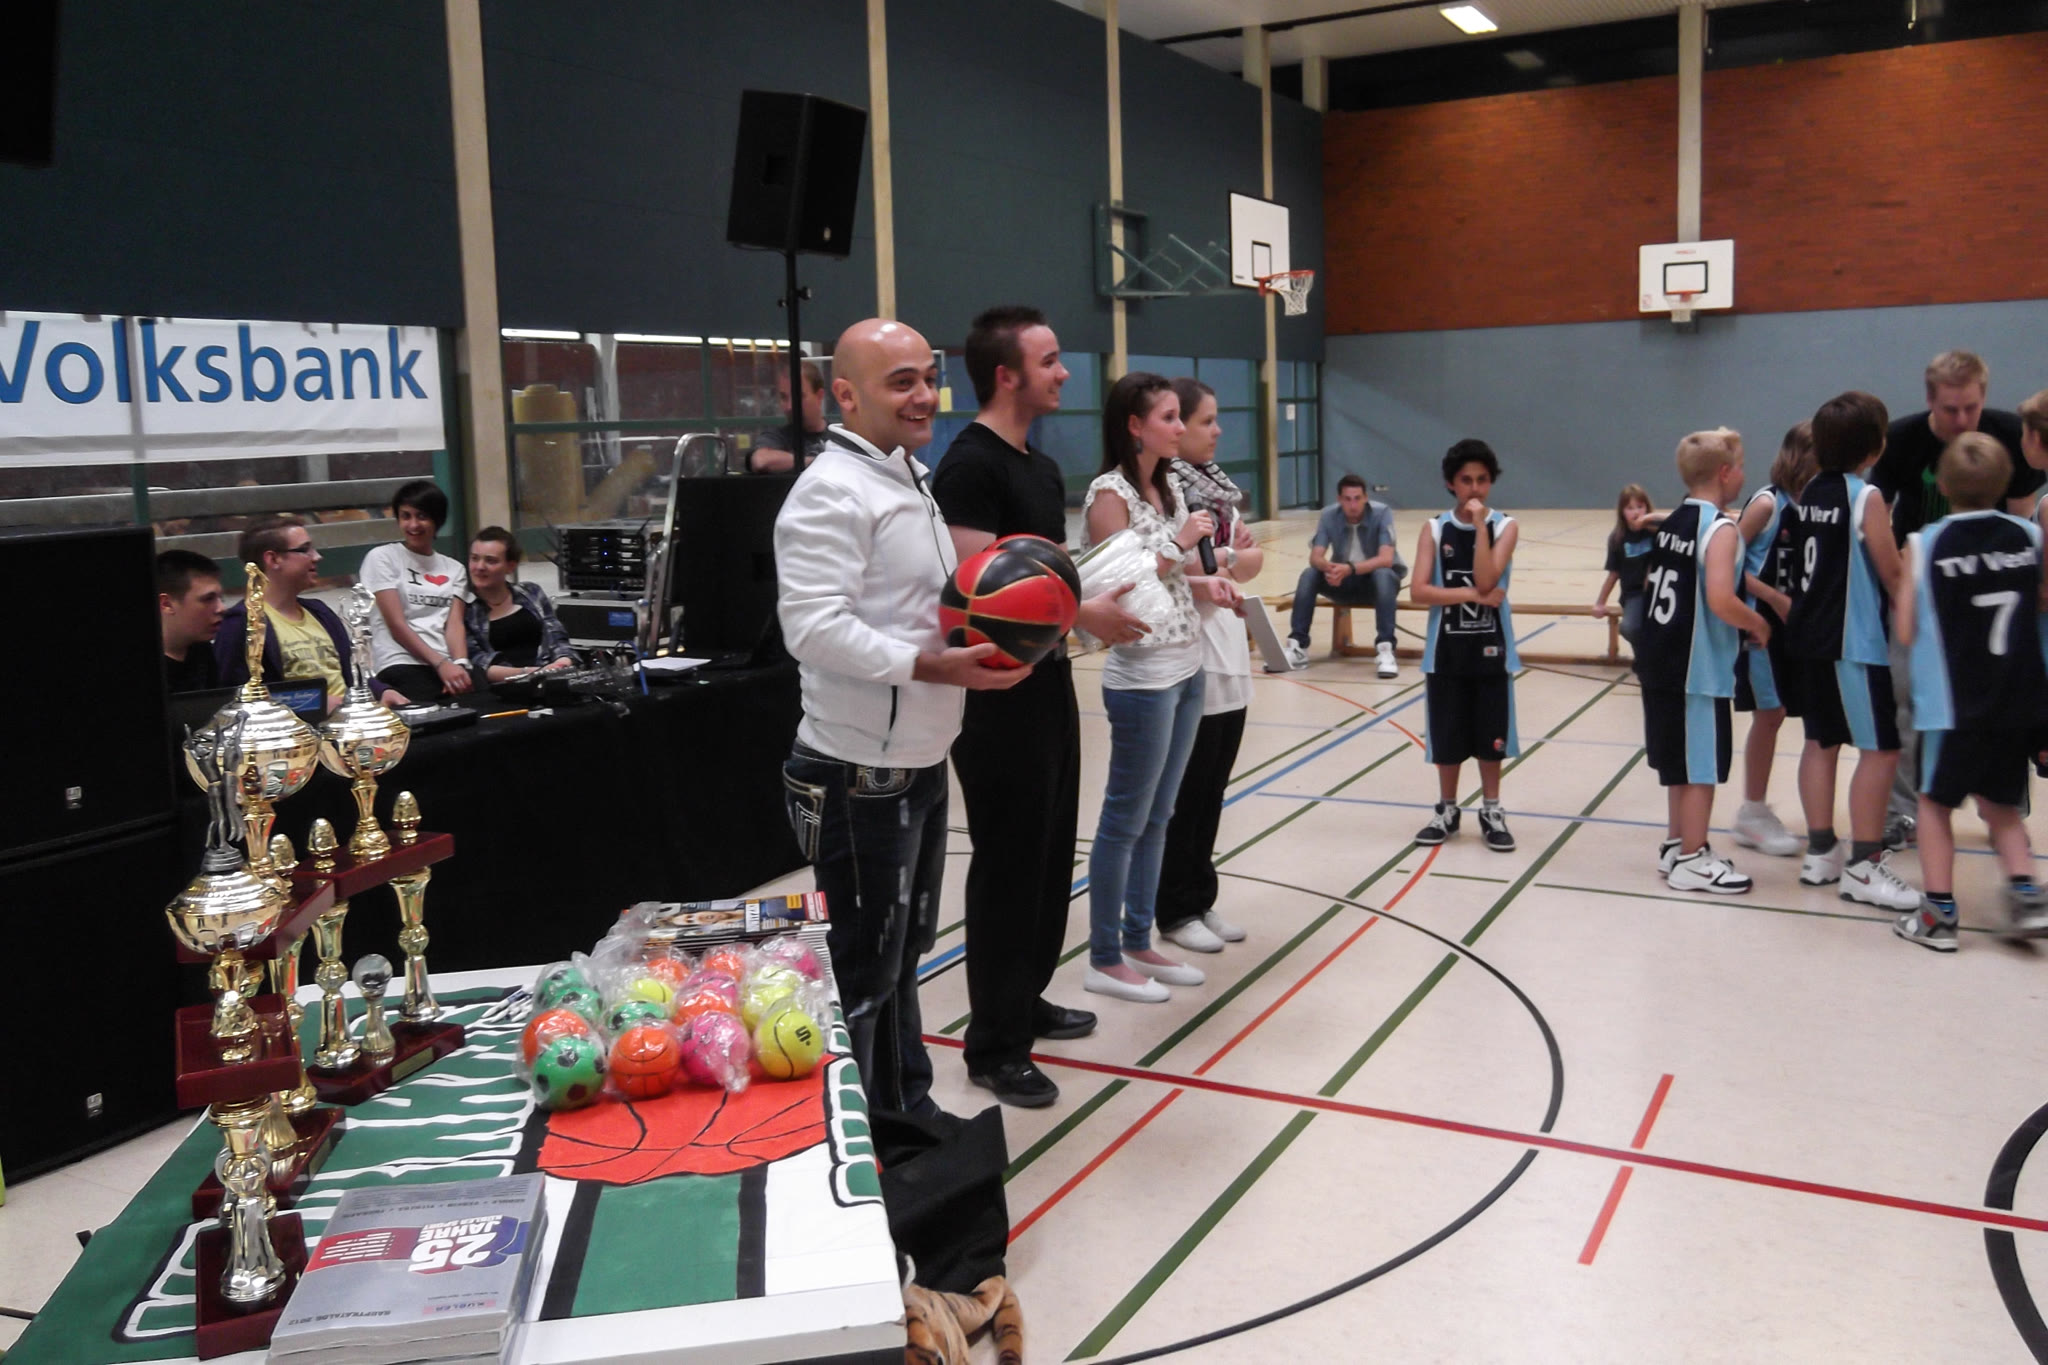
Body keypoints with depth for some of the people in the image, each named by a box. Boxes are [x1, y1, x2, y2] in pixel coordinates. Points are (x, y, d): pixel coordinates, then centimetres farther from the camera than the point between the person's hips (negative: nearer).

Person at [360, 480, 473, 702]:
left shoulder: (454, 569, 20)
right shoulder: (382, 558, 9)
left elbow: (454, 624, 7)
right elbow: (396, 625, -1)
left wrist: (460, 664, -14)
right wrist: (440, 664, -13)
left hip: (448, 664, 4)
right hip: (402, 665, -3)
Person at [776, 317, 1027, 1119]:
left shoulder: (913, 481, 16)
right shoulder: (831, 492, -17)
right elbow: (814, 625, -26)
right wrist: (932, 668, -29)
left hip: (920, 763, 10)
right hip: (861, 776, -10)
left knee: (903, 953, 20)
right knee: (863, 972, 1)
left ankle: (906, 1113, 35)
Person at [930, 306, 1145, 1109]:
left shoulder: (1041, 468, 14)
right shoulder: (970, 466, -16)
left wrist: (1101, 603, 4)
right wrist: (1082, 613, -18)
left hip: (1048, 683, 10)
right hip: (1000, 697, -10)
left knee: (1050, 854, 17)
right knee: (1008, 864, -2)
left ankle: (1027, 1001, 33)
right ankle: (994, 1045, 9)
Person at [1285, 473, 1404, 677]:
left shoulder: (1382, 513, -20)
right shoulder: (1328, 515, -10)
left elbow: (1386, 559, -31)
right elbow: (1315, 557, -18)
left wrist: (1350, 568, -46)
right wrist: (1328, 567, -43)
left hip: (1375, 580, -3)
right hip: (1343, 581, 3)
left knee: (1383, 575, -36)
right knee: (1309, 575, -23)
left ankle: (1386, 649, -39)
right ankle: (1297, 647, -22)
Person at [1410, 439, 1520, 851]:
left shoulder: (1504, 525, -2)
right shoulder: (1434, 528, -1)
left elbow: (1485, 581, -17)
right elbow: (1419, 591, -10)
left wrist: (1480, 524, -18)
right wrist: (1470, 594, -17)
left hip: (1490, 646, 0)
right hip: (1446, 646, 1)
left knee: (1490, 734, 7)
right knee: (1447, 733, 8)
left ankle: (1491, 811, 22)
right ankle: (1447, 810, 24)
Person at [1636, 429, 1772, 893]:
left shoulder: (1672, 522, 10)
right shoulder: (1721, 529, -16)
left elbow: (1649, 584, 19)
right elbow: (1720, 600, -27)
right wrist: (1759, 625, -11)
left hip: (1661, 661, 9)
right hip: (1700, 667, -9)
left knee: (1681, 760, 19)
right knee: (1702, 765, 2)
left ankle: (1676, 845, 30)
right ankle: (1692, 862, 10)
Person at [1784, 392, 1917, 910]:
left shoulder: (1812, 491, 8)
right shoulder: (1866, 496, -14)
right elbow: (1891, 573, -10)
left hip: (1813, 633, 8)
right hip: (1854, 639, -8)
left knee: (1821, 741, 13)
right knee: (1879, 749, -3)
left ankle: (1820, 852, 20)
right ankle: (1862, 868, -1)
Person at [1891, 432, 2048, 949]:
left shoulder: (1925, 544, -9)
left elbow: (1907, 632, -8)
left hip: (1952, 703, -3)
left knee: (1936, 802, 11)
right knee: (2001, 802, 21)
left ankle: (1938, 914, 11)